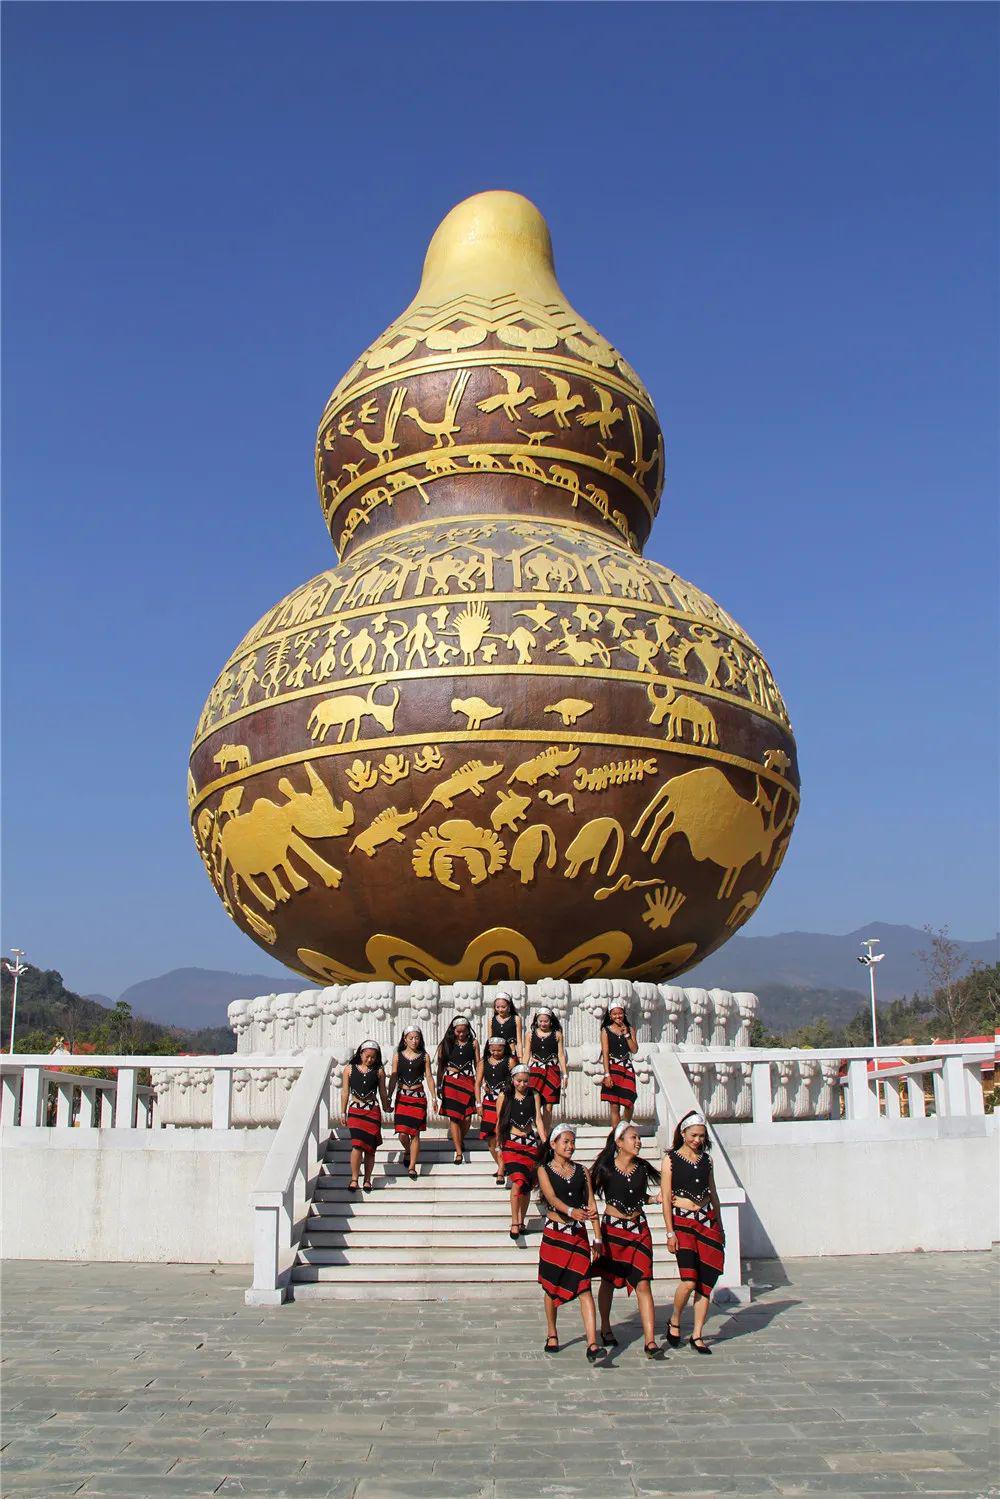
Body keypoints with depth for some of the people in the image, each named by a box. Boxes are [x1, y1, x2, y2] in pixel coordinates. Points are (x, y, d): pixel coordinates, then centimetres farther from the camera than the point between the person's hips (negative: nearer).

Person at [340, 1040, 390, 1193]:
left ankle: (367, 1179, 16)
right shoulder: (349, 1069, 3)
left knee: (370, 1147, 3)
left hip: (373, 1111, 1)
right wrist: (343, 1113, 9)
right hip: (355, 1110, -1)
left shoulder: (378, 1071, 3)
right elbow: (345, 1092, 8)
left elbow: (382, 1093, 15)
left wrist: (386, 1108, 24)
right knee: (357, 1145, -14)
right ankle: (354, 1179, -6)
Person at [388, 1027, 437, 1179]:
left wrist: (434, 1098, 2)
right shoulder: (398, 1056, 3)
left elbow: (429, 1077, 6)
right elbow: (393, 1079, 5)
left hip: (418, 1097, 0)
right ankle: (407, 1151, 28)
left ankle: (412, 1167, 7)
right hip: (402, 1097, 0)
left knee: (415, 1133, -2)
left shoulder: (424, 1056, 3)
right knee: (402, 1134, -6)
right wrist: (388, 1098, 2)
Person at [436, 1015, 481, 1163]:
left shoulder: (473, 1043, 6)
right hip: (451, 1082, -1)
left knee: (467, 1117, -1)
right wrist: (439, 1086, 7)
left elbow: (477, 1064, 9)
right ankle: (459, 1152, -3)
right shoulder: (447, 1044, 5)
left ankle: (461, 1139, 30)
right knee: (454, 1117, -6)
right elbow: (440, 1066, 9)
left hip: (468, 1082, 1)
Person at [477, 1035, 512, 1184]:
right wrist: (479, 1103, 1)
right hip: (488, 1103, 4)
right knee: (489, 1138, 7)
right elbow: (478, 1084, 9)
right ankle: (501, 1166, 24)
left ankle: (500, 1172, -10)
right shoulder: (484, 1063, 10)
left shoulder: (509, 1062, 0)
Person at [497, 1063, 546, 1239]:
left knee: (527, 1184, 4)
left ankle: (521, 1221, 17)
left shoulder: (534, 1096, 6)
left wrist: (545, 1142, -6)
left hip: (531, 1143, 3)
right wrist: (499, 1143, 17)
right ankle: (514, 1223, -15)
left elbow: (538, 1119, 3)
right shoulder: (504, 1097, 0)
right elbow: (499, 1122, 10)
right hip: (512, 1144, -3)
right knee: (518, 1180, -20)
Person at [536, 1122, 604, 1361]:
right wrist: (571, 1211, -34)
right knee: (551, 1287, 11)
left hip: (578, 1234, 1)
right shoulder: (544, 1170, 1)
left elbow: (591, 1203, 7)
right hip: (554, 1233, -1)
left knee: (584, 1287, -10)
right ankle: (552, 1335, 30)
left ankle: (592, 1344, -17)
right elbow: (552, 1198, -15)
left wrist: (598, 1237, -1)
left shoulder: (580, 1170, 10)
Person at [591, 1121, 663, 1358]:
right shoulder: (605, 1168, -9)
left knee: (643, 1284, -7)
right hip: (612, 1228, -2)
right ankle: (605, 1328, 35)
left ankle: (650, 1341, -9)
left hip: (639, 1229, 2)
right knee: (608, 1281, 13)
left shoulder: (642, 1168, 3)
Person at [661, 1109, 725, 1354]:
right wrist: (670, 1232, -10)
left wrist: (720, 1227, 17)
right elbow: (666, 1198, -4)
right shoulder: (671, 1158, -2)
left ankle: (697, 1336, 10)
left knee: (706, 1282, 0)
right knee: (689, 1280, -16)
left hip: (708, 1221, 5)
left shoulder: (706, 1159, 12)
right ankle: (674, 1322, 10)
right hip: (683, 1222, -4)